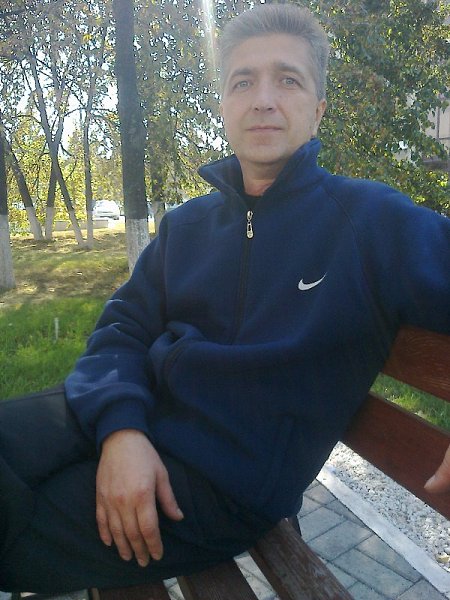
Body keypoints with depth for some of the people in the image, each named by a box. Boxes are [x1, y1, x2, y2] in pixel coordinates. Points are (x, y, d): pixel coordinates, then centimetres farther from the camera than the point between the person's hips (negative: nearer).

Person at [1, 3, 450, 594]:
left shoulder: (372, 220, -4)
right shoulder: (186, 224, 11)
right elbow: (122, 328, 6)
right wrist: (119, 426, -14)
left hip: (224, 480, -4)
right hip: (123, 424, 5)